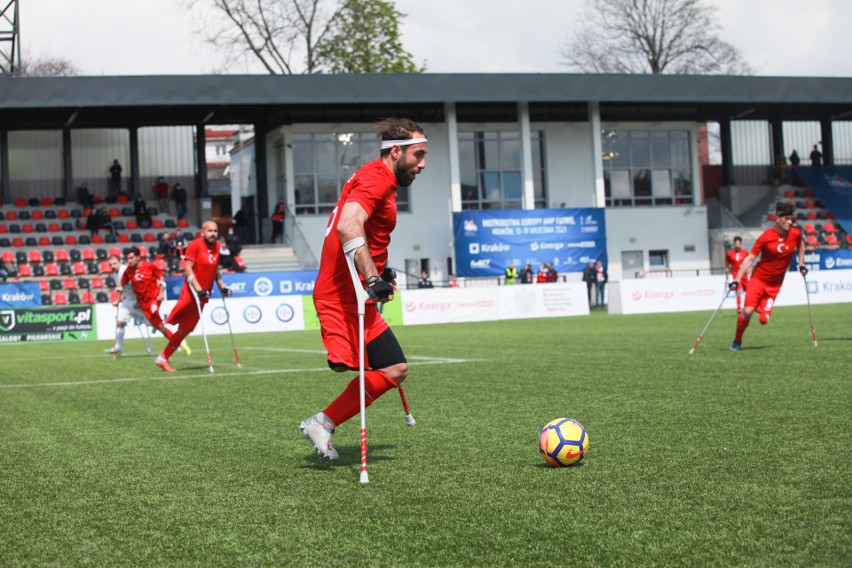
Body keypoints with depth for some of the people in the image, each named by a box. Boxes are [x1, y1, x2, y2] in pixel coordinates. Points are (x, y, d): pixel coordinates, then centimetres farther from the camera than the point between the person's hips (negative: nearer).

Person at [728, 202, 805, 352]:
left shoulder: (795, 234, -4)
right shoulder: (766, 237, -14)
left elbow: (801, 245, 21)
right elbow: (750, 258, -12)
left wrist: (801, 265, 15)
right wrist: (736, 280, -18)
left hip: (775, 284, 3)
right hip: (759, 278, -3)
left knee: (764, 319, -9)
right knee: (748, 311, -18)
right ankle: (737, 341, 5)